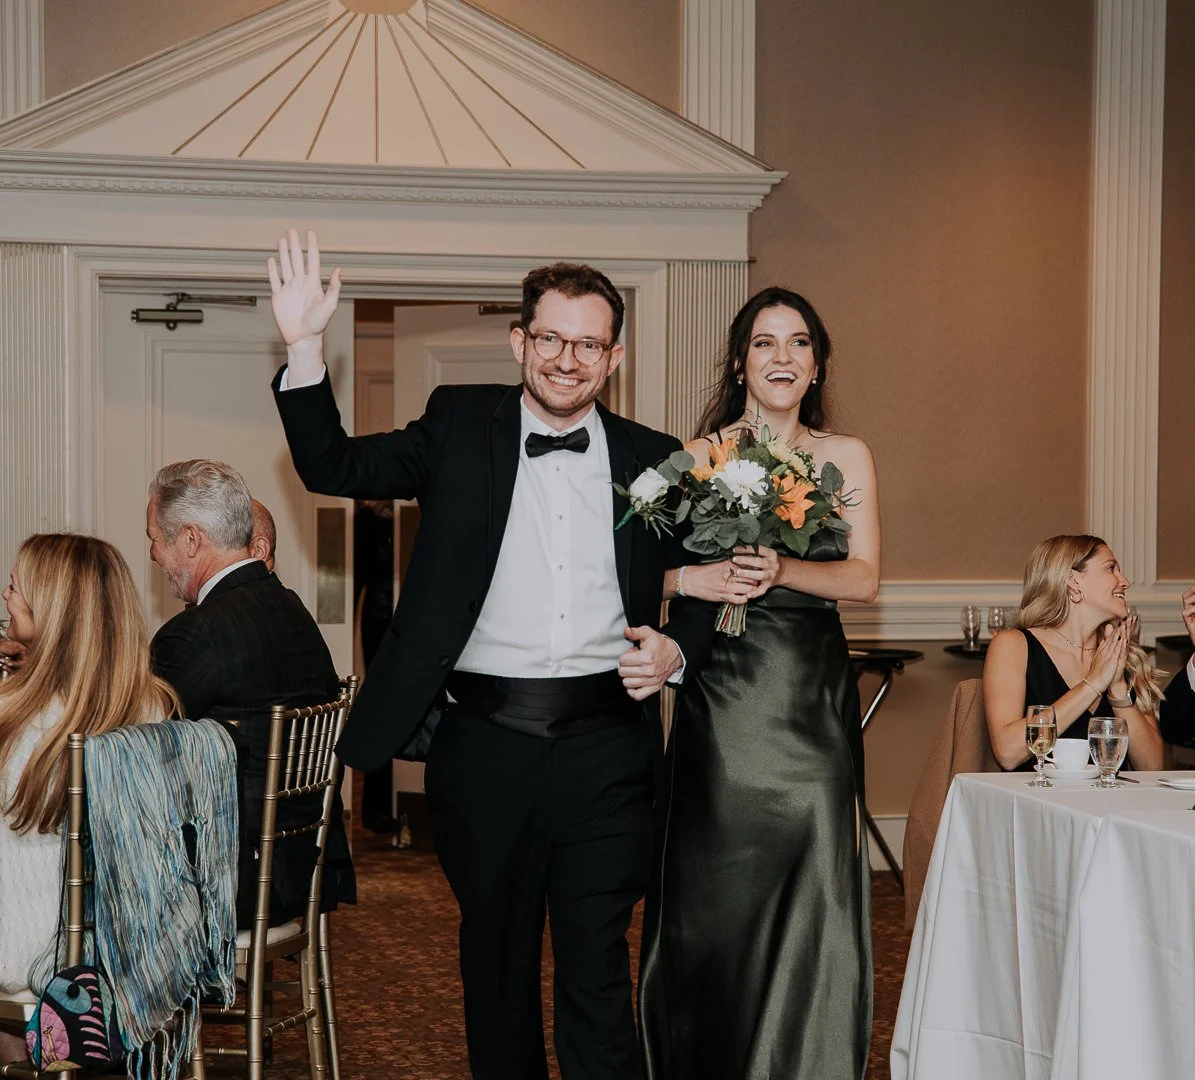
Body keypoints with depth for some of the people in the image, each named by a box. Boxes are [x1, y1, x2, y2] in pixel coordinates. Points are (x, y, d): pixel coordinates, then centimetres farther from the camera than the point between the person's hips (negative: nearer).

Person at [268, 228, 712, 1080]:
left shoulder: (653, 460, 7)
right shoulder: (461, 426, 6)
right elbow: (333, 467, 0)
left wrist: (676, 650, -3)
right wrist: (305, 347, -13)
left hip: (605, 744, 0)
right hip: (485, 744, 1)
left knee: (598, 971, -2)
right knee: (496, 962, 14)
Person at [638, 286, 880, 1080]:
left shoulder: (846, 457, 9)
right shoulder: (697, 455, 4)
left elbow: (864, 576, -2)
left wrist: (782, 572, -18)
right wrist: (692, 579, -22)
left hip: (813, 696, 1)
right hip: (720, 696, -1)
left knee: (812, 898, -2)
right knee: (711, 902, 1)